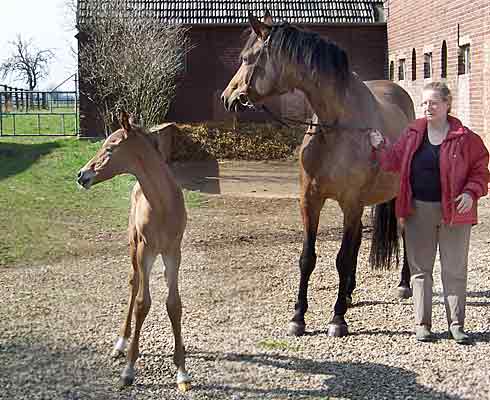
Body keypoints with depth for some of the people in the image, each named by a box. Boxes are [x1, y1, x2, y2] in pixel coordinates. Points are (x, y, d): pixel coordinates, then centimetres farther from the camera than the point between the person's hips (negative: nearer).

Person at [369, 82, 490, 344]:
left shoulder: (465, 138, -5)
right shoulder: (413, 133, 5)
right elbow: (394, 161, 9)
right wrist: (380, 147, -8)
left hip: (453, 212, -3)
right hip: (418, 211, 3)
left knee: (455, 271, 6)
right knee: (419, 269, 8)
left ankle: (456, 324, 16)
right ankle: (422, 324, 18)